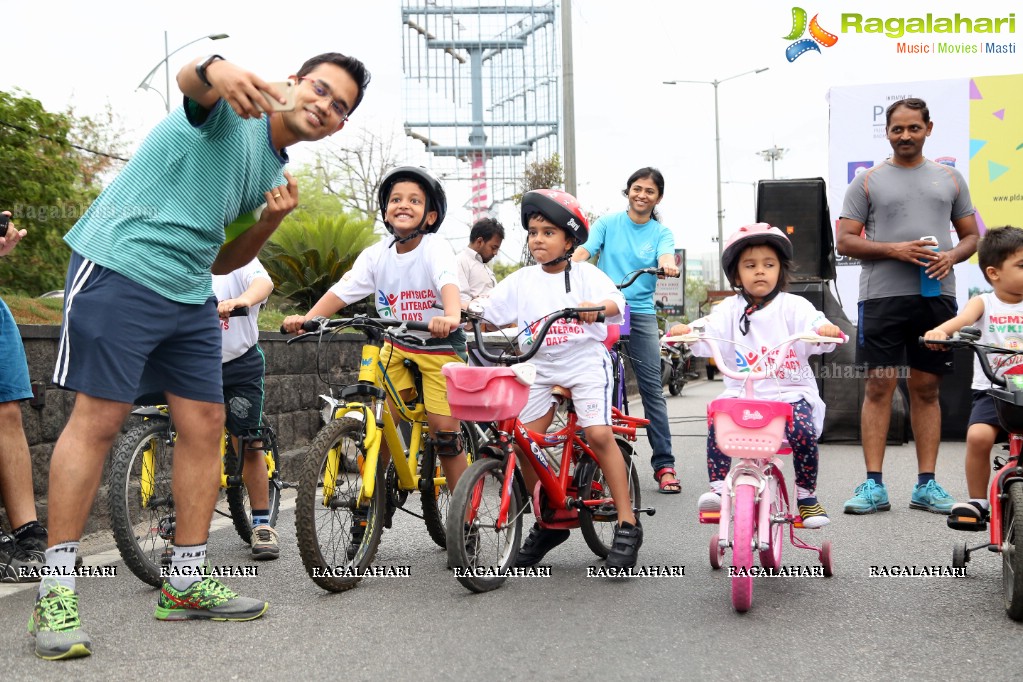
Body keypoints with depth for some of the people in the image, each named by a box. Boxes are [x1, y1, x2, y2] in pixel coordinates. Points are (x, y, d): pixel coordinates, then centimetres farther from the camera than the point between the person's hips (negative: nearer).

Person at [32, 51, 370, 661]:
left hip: (190, 294, 9)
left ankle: (187, 584, 14)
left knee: (206, 422, 4)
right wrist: (217, 71, -55)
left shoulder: (275, 171, 17)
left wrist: (272, 220, 0)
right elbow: (190, 76, -30)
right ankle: (56, 592, -6)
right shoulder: (233, 110, -5)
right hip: (120, 268, -9)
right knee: (100, 418, -11)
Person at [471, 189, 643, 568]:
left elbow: (615, 301, -17)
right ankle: (547, 523, 13)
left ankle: (627, 526, -11)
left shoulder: (584, 274, -2)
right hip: (541, 367, 4)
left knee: (598, 434, -19)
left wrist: (598, 307, -39)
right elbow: (485, 312, 3)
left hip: (584, 361, -4)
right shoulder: (521, 281, 7)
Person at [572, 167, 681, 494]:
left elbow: (665, 256, -11)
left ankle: (664, 464, 1)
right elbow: (585, 249, -7)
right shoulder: (608, 223, 8)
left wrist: (668, 265, -36)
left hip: (641, 313, 1)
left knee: (652, 388, -3)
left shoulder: (661, 232, 10)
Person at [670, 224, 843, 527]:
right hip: (741, 392, 2)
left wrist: (827, 331, -38)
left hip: (791, 392, -1)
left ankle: (807, 498, -3)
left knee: (803, 431, -26)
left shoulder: (793, 306, 3)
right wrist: (688, 331, -31)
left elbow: (812, 324, -14)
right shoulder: (731, 309, 8)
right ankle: (718, 488, -12)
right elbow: (711, 330, -9)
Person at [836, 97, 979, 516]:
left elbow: (971, 236, 16)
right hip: (882, 296, -2)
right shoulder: (869, 180, 7)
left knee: (926, 389, 6)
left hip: (937, 296, 2)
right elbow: (845, 241, 1)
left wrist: (951, 256, -6)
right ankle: (874, 485, -1)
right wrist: (893, 250, -13)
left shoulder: (949, 178, 15)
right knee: (879, 388, -4)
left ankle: (926, 485, 11)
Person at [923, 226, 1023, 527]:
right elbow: (964, 318, -18)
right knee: (978, 436, -25)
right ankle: (977, 502, -3)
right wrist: (940, 331, -41)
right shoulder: (984, 303, 3)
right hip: (991, 391, -1)